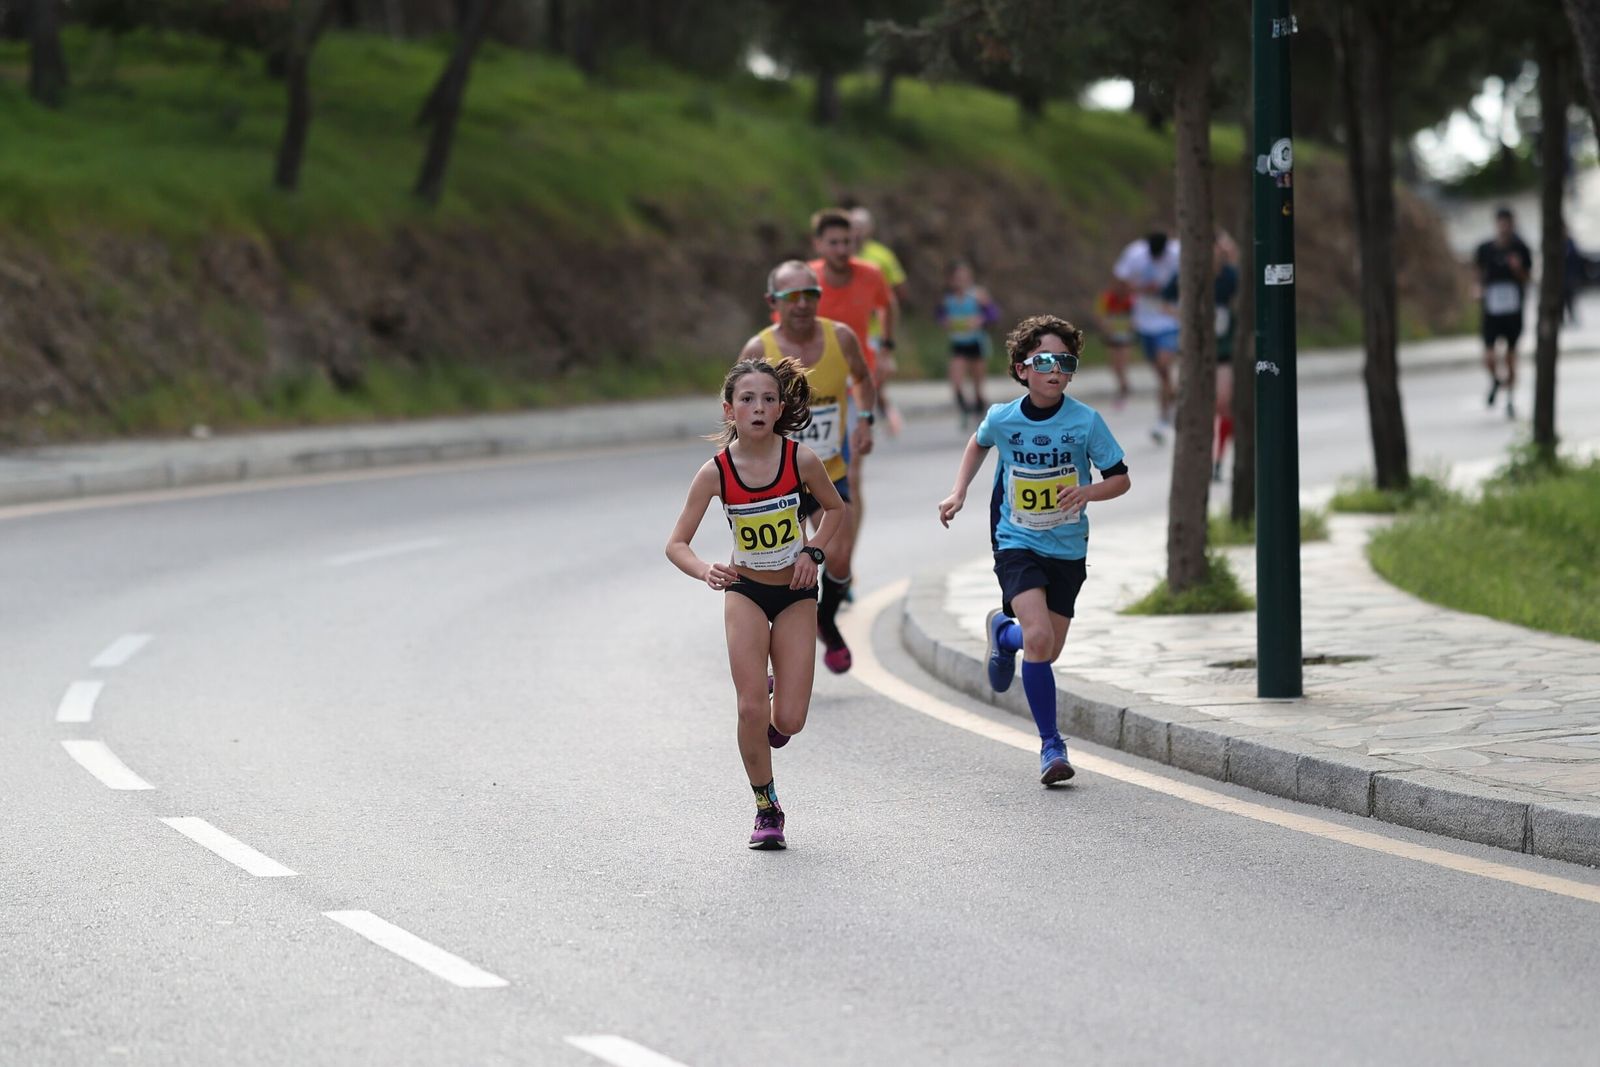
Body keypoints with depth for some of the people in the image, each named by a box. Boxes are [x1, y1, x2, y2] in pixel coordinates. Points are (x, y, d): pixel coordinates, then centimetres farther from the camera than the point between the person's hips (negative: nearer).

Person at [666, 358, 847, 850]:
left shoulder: (800, 459, -14)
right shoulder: (716, 472, -16)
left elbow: (835, 508, 6)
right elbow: (676, 544, -13)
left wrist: (813, 552, -9)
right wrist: (707, 572, -33)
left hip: (796, 594, 1)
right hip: (745, 592, 0)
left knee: (788, 721, -7)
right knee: (752, 708, -12)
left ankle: (770, 723, 32)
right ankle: (767, 809, 8)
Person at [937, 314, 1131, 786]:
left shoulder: (1086, 421, -11)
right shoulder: (1002, 419, -8)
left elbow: (1121, 479, -4)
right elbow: (978, 444, 17)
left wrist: (1087, 491, -23)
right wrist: (958, 492, 7)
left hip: (1067, 550, 2)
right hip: (1017, 545, -2)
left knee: (1046, 650, 9)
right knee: (1038, 638, -22)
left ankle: (1004, 631, 45)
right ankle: (1051, 745, -9)